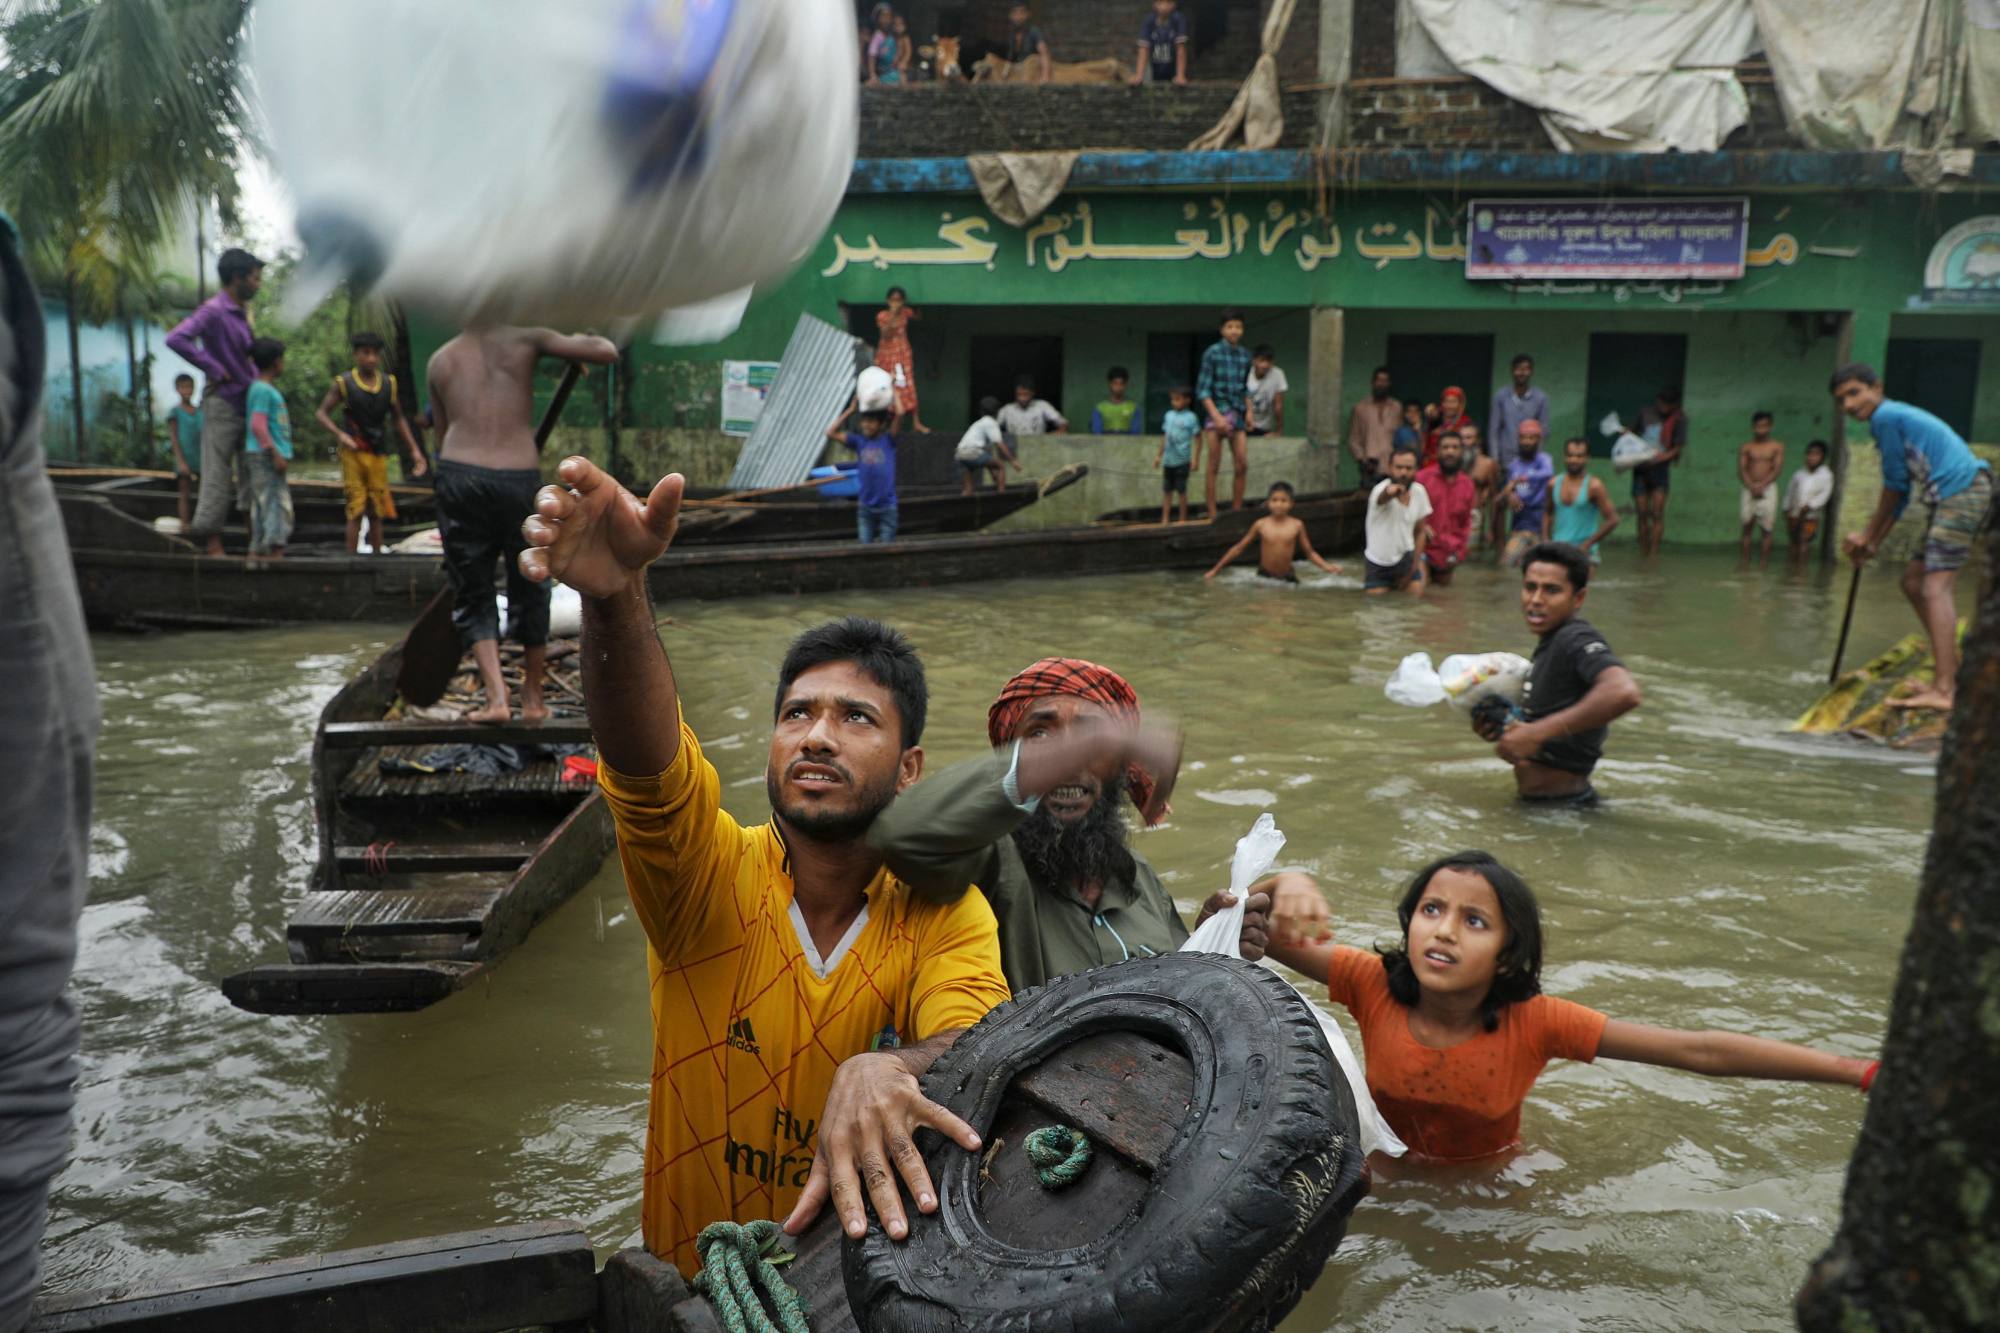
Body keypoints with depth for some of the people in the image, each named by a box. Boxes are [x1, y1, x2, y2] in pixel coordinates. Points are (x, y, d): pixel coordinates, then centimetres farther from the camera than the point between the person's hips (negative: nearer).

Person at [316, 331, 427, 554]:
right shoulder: (344, 383, -2)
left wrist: (414, 450, 11)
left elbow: (398, 419, 16)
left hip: (379, 454, 3)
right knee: (355, 511, -5)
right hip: (354, 453, -3)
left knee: (378, 512, 7)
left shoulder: (389, 384, 8)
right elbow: (321, 413, -2)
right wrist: (340, 434, -19)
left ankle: (379, 554, 14)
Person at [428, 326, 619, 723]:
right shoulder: (525, 339, 5)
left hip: (459, 477, 1)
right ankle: (533, 698, 25)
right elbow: (608, 353, 0)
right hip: (519, 480, -1)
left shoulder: (440, 360, 14)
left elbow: (443, 437, 16)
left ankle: (496, 696, -4)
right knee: (529, 590, 16)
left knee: (473, 595, 11)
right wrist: (583, 340, 21)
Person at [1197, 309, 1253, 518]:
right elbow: (1203, 389, -8)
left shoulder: (1245, 356, 9)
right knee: (1214, 467, -1)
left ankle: (1236, 512, 11)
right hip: (1216, 411, -5)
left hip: (1237, 413, 5)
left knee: (1242, 465, 1)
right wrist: (1216, 416, -16)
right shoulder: (1212, 353, -6)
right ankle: (1212, 515, 3)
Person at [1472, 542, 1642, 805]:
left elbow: (1623, 692, -36)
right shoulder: (1550, 644, 12)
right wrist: (1504, 728, 3)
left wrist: (1537, 733, -31)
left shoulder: (1575, 639, -18)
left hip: (1560, 803, -9)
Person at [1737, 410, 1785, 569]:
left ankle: (1764, 558, 0)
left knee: (1767, 525, -2)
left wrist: (1762, 485, -14)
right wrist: (1751, 486, -15)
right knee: (1747, 524, -1)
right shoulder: (1746, 447, 5)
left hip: (1768, 488, -1)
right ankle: (1745, 558, 1)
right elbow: (1741, 470, -2)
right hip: (1749, 488, 1)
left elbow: (1777, 469, -4)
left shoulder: (1777, 446, 3)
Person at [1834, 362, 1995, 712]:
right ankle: (1951, 673, 21)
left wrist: (1868, 536, 6)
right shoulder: (1899, 417, 24)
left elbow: (1895, 485, -4)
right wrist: (1873, 543, 21)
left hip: (1963, 490, -10)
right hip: (1953, 499, 10)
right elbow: (1901, 492, 25)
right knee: (1914, 580, 16)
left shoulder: (1886, 416, -7)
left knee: (1935, 587, -18)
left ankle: (1942, 691, -29)